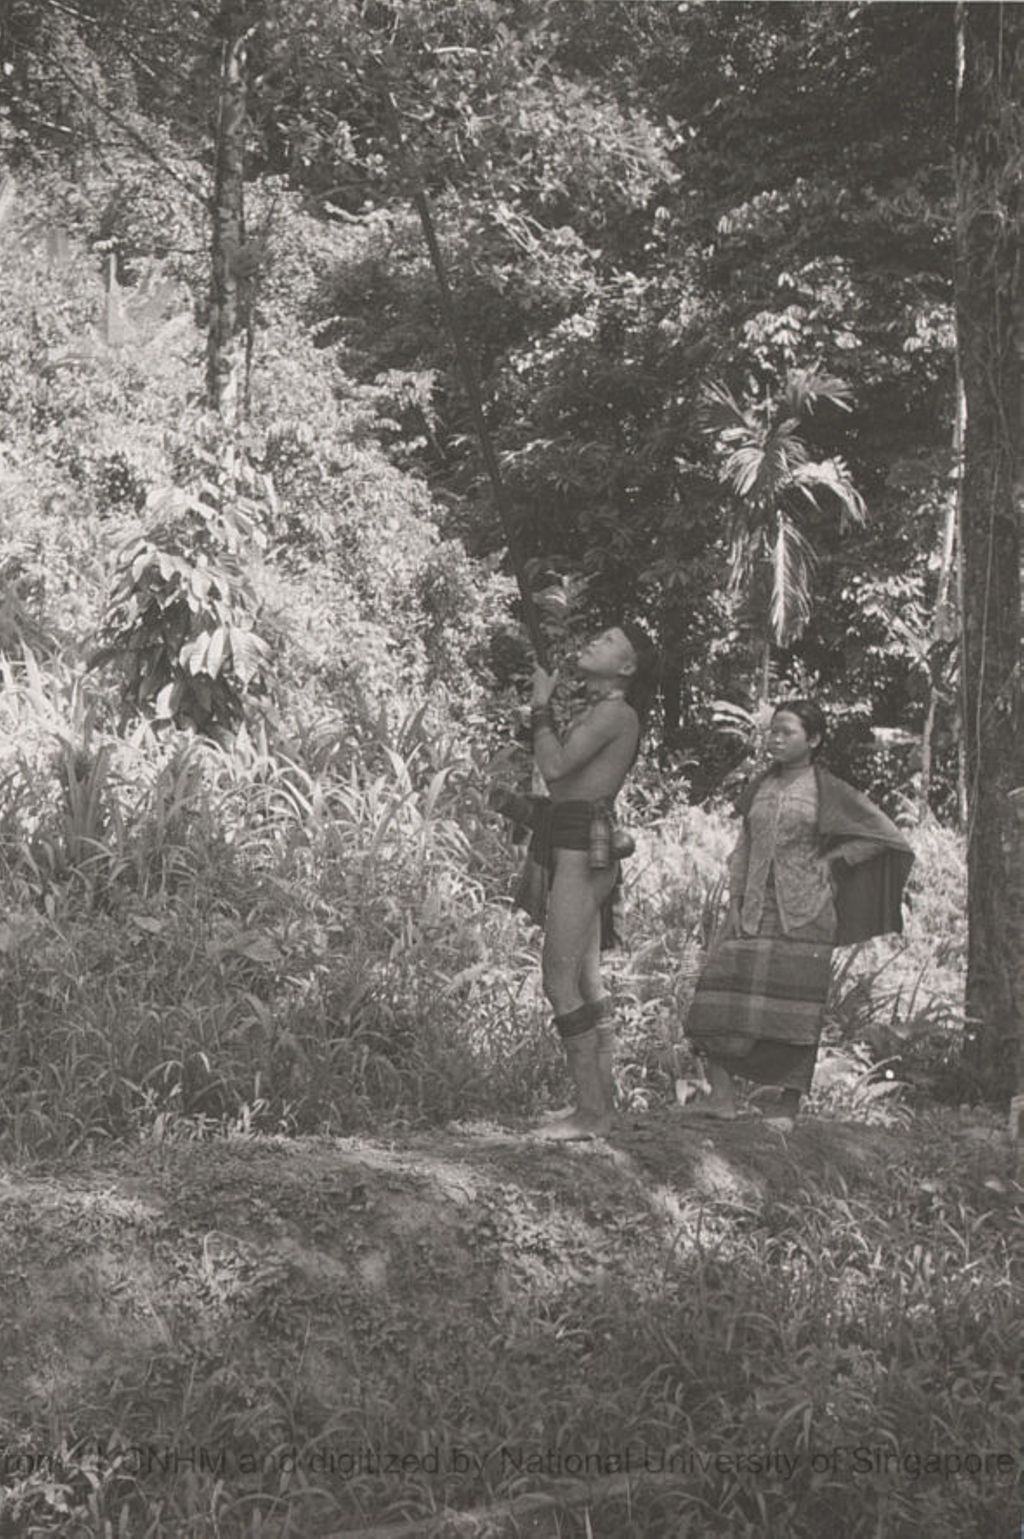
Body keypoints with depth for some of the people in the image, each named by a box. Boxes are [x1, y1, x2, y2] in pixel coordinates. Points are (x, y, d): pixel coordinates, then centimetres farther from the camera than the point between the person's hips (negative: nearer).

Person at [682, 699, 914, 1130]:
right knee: (719, 988, -7)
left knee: (796, 1006, -3)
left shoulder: (829, 791, 0)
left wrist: (831, 861, 0)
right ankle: (721, 1095, -3)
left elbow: (885, 836, 3)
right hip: (754, 910, 4)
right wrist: (735, 903, 5)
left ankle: (788, 1108, 3)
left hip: (803, 913, -4)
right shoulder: (759, 788, 13)